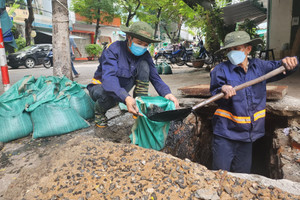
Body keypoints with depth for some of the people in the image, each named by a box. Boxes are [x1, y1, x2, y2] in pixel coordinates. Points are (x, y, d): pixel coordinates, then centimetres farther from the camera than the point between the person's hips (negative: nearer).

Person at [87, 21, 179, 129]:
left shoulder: (145, 55, -10)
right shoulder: (113, 49, -26)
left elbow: (155, 77, -16)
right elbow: (108, 77, -41)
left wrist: (167, 93, -38)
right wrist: (125, 97, -59)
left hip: (122, 87, 4)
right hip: (100, 86, -4)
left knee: (143, 64, -18)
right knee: (110, 95, -42)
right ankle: (99, 112, -4)